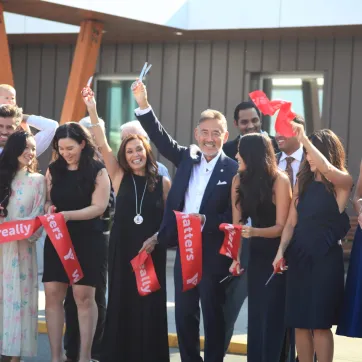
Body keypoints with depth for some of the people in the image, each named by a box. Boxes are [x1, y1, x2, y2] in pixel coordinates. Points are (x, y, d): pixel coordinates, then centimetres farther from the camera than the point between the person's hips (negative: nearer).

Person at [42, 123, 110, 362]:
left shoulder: (97, 171, -4)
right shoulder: (54, 170, 8)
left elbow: (99, 207, -10)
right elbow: (48, 200, 14)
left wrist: (69, 215, -22)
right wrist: (49, 209, -10)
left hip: (88, 240, -4)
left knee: (84, 296, -4)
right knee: (53, 294, -2)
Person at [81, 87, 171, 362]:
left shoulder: (162, 182, 1)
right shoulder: (120, 177, 3)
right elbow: (102, 145, -6)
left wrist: (155, 238, -11)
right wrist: (92, 110, -14)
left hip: (151, 250, -1)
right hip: (122, 248, 1)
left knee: (150, 303, 2)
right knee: (122, 302, 3)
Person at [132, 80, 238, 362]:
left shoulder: (234, 170, -7)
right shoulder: (187, 159, 8)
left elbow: (235, 216, -9)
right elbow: (162, 140, 3)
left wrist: (206, 221, -22)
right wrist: (143, 105, -7)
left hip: (214, 254, -5)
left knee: (213, 314, 5)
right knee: (184, 313, 10)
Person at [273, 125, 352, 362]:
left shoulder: (342, 183, -5)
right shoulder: (303, 182, 11)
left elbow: (325, 168, -29)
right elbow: (291, 222, 8)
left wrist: (303, 138, -26)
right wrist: (281, 250, -6)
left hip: (326, 258, -5)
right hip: (298, 256, 5)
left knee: (320, 322, -5)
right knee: (300, 322, 5)